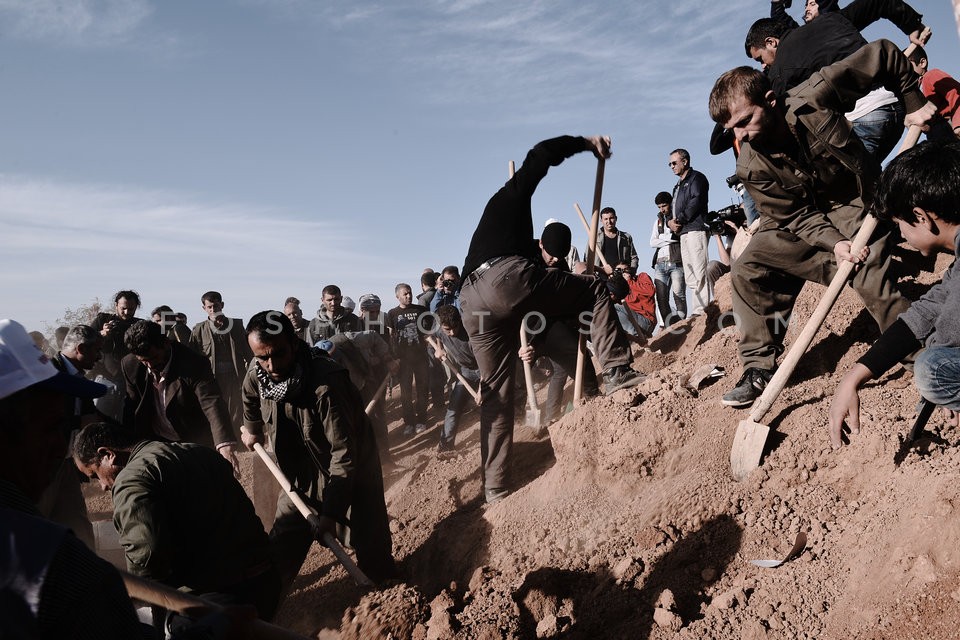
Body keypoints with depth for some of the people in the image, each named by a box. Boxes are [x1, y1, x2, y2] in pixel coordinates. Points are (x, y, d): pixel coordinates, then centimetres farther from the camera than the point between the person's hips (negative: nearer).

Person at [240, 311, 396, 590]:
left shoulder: (327, 383, -33)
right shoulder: (256, 376, -12)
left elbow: (344, 452, -31)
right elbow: (252, 398, 16)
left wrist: (331, 512, -30)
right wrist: (252, 428, 32)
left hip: (351, 474, -5)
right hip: (301, 476, 6)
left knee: (373, 555, -2)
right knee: (280, 550, 11)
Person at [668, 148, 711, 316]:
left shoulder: (696, 177, 4)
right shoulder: (678, 186, 30)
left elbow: (696, 201, -11)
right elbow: (675, 210, 27)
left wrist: (679, 220, -10)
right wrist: (670, 222, 5)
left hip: (695, 229, -9)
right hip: (683, 233, 9)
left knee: (699, 273, -14)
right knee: (689, 277, 3)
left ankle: (700, 310, -19)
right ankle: (698, 308, 1)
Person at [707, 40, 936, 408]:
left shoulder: (815, 98, -25)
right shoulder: (751, 167, -17)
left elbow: (883, 55, -14)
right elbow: (795, 216, -15)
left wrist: (914, 102, -11)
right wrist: (833, 242, -30)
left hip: (858, 202, -3)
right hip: (800, 221, 4)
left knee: (872, 281, -24)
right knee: (747, 270, -10)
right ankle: (759, 367, -1)